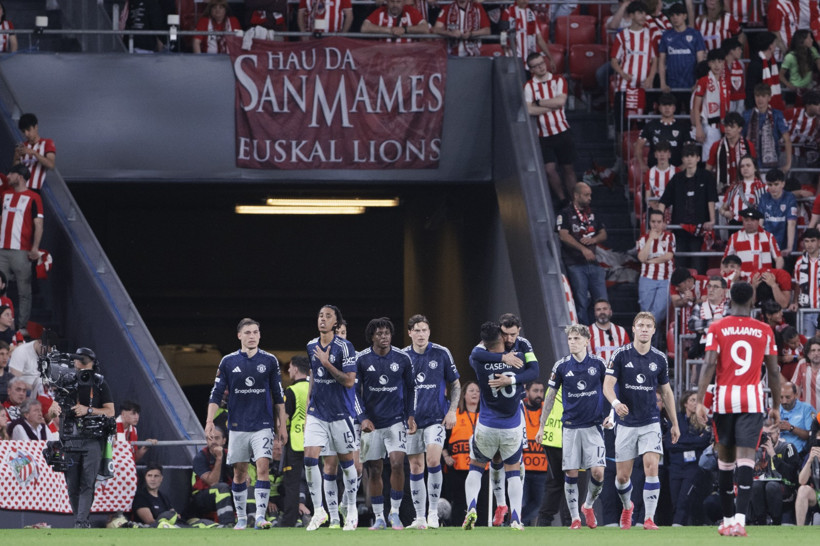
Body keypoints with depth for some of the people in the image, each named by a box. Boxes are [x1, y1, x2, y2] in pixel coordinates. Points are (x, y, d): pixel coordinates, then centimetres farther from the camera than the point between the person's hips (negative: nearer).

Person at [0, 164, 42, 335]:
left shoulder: (33, 198, 0)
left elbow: (38, 225, -4)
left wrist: (35, 248, -13)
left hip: (22, 251, -6)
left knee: (24, 291, -3)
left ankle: (23, 326, -1)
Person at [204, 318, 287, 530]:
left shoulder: (269, 361, 4)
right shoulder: (228, 362, 3)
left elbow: (278, 396, 9)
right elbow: (216, 394, 5)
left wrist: (282, 424, 7)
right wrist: (210, 420, -6)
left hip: (263, 425, -1)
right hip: (237, 426, 1)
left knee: (263, 466, -15)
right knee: (239, 472, 5)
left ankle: (261, 515, -17)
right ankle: (241, 518, 16)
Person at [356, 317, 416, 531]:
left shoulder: (402, 358, 0)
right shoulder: (361, 359, -4)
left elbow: (410, 388, 12)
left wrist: (411, 415, 5)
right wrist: (362, 418, -7)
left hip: (396, 421, 0)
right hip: (372, 423, 0)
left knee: (397, 463, -15)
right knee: (374, 471, 2)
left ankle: (394, 513, -3)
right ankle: (379, 517, 12)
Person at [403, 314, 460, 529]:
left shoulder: (441, 353, 0)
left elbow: (455, 384, 7)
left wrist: (452, 411, -3)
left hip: (436, 418, -2)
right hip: (411, 420, 2)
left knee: (433, 460, -18)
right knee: (415, 467, 4)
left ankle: (433, 512, -8)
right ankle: (420, 518, 11)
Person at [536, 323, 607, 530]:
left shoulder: (598, 364, 0)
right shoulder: (561, 366, 1)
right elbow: (550, 396, 9)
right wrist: (542, 426, 8)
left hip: (593, 425, -1)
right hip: (570, 426, 1)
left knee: (597, 472, -10)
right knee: (571, 473, -3)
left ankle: (588, 505, 17)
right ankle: (575, 518, 7)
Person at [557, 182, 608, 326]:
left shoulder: (592, 214, 17)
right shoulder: (566, 214, -1)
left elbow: (603, 234, 21)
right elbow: (563, 235, -14)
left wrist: (593, 240, -3)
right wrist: (583, 249, -23)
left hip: (593, 263, 5)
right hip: (575, 264, -5)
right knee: (582, 303, -5)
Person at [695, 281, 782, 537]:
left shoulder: (717, 329, 0)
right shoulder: (764, 331, 4)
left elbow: (709, 365, -10)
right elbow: (774, 371, 6)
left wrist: (700, 401, -12)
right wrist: (776, 406, 16)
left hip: (724, 400, 1)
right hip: (752, 400, -1)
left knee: (725, 459, 13)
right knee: (746, 457, -8)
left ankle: (728, 519, 20)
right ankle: (740, 518, -24)